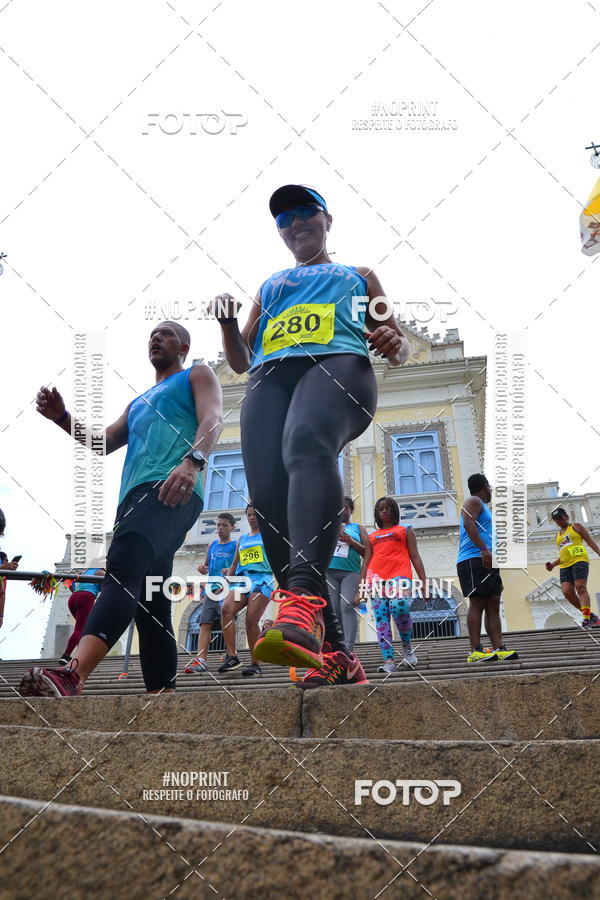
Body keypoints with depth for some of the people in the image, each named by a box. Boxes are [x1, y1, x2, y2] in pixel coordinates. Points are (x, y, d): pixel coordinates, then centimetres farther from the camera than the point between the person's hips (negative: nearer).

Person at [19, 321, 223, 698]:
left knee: (123, 567, -32)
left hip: (171, 491, -10)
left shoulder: (197, 376, 17)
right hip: (134, 496, 10)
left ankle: (73, 675, -53)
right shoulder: (139, 403, 39)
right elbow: (104, 442, 33)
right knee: (150, 607, 2)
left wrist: (193, 460, -24)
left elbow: (213, 419, -2)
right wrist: (62, 418, 13)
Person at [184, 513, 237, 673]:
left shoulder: (236, 546, 5)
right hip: (211, 589, 5)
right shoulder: (212, 546, 21)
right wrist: (203, 569, 4)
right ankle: (201, 660, -16)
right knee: (205, 624, -7)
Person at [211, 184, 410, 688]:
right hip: (269, 378, 4)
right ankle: (332, 651, -22)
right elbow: (240, 360, 33)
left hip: (338, 363, -4)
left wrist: (394, 344, -1)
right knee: (270, 500, -22)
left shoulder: (359, 277, 32)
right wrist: (228, 322, 11)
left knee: (307, 445, -39)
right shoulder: (270, 287, 39)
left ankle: (304, 596, -61)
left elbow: (401, 349, 24)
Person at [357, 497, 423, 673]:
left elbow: (415, 557, 14)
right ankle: (388, 661, -16)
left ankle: (407, 646, -9)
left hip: (399, 576, -3)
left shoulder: (405, 530, 21)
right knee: (381, 620, -9)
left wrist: (424, 582, 2)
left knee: (399, 606, -30)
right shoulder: (372, 536, 27)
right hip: (376, 579, 4)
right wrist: (360, 590, 10)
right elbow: (366, 562, 21)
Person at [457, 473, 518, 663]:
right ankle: (475, 651, -19)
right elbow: (468, 524, -19)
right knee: (477, 603, -14)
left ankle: (498, 648, -2)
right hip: (474, 560, -10)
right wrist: (483, 549, -30)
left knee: (493, 604, 2)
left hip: (487, 562, 10)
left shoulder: (482, 506, 31)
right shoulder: (473, 502, 1)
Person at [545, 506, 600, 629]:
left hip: (579, 560, -6)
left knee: (580, 588, -22)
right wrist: (553, 564, 16)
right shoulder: (558, 535, 29)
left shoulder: (575, 526, 12)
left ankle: (586, 619, -32)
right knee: (567, 591, -16)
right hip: (565, 566, 6)